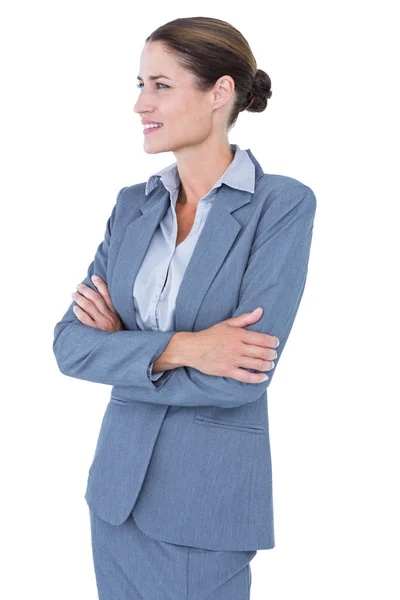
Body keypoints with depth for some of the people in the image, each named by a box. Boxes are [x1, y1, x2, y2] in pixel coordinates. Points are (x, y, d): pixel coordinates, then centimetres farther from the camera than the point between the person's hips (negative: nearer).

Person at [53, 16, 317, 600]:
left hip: (211, 494, -5)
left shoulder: (284, 204, -13)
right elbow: (70, 344, -4)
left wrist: (122, 346, -10)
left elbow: (245, 377, -20)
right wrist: (176, 348, -19)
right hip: (118, 480, 5)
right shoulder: (133, 205, 3)